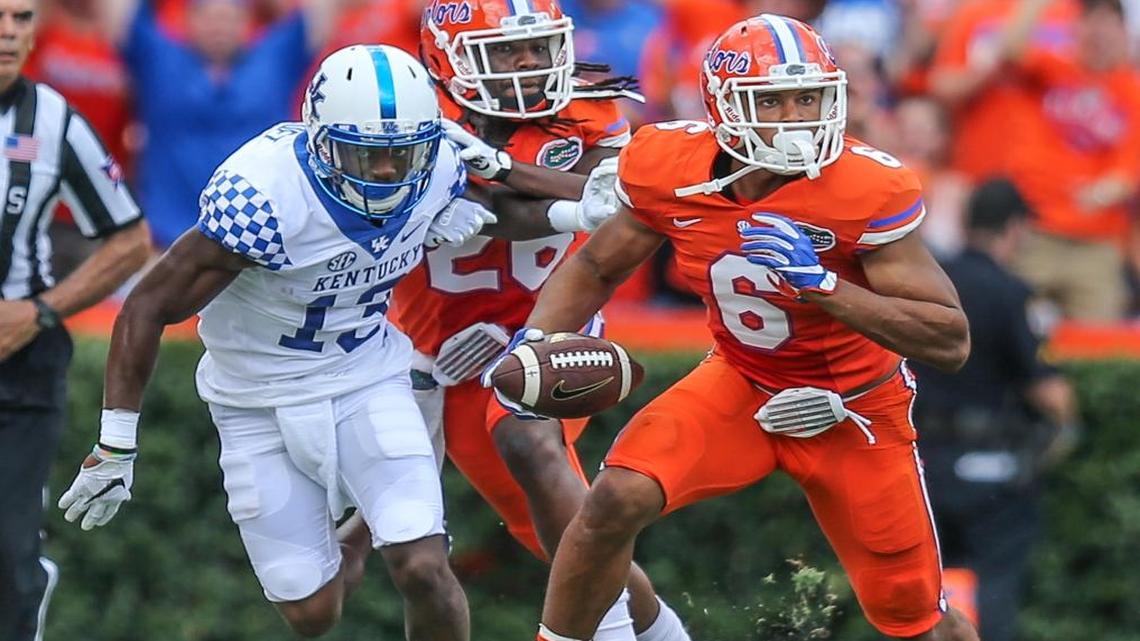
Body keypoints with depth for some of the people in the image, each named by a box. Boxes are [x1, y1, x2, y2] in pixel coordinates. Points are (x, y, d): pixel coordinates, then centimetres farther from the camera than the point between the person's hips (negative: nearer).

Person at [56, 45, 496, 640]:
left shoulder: (435, 174, -14)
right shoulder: (265, 198, -31)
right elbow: (148, 307, -22)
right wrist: (115, 449, -19)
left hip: (366, 378, 3)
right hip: (261, 404, -3)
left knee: (425, 572, -15)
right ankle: (358, 550, 41)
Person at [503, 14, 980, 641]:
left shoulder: (865, 192, -29)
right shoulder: (669, 170, -17)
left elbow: (951, 342, -29)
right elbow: (596, 268, 3)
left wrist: (822, 284, -39)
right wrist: (535, 344, -15)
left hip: (851, 412, -2)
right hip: (740, 386, 2)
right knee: (616, 499, -22)